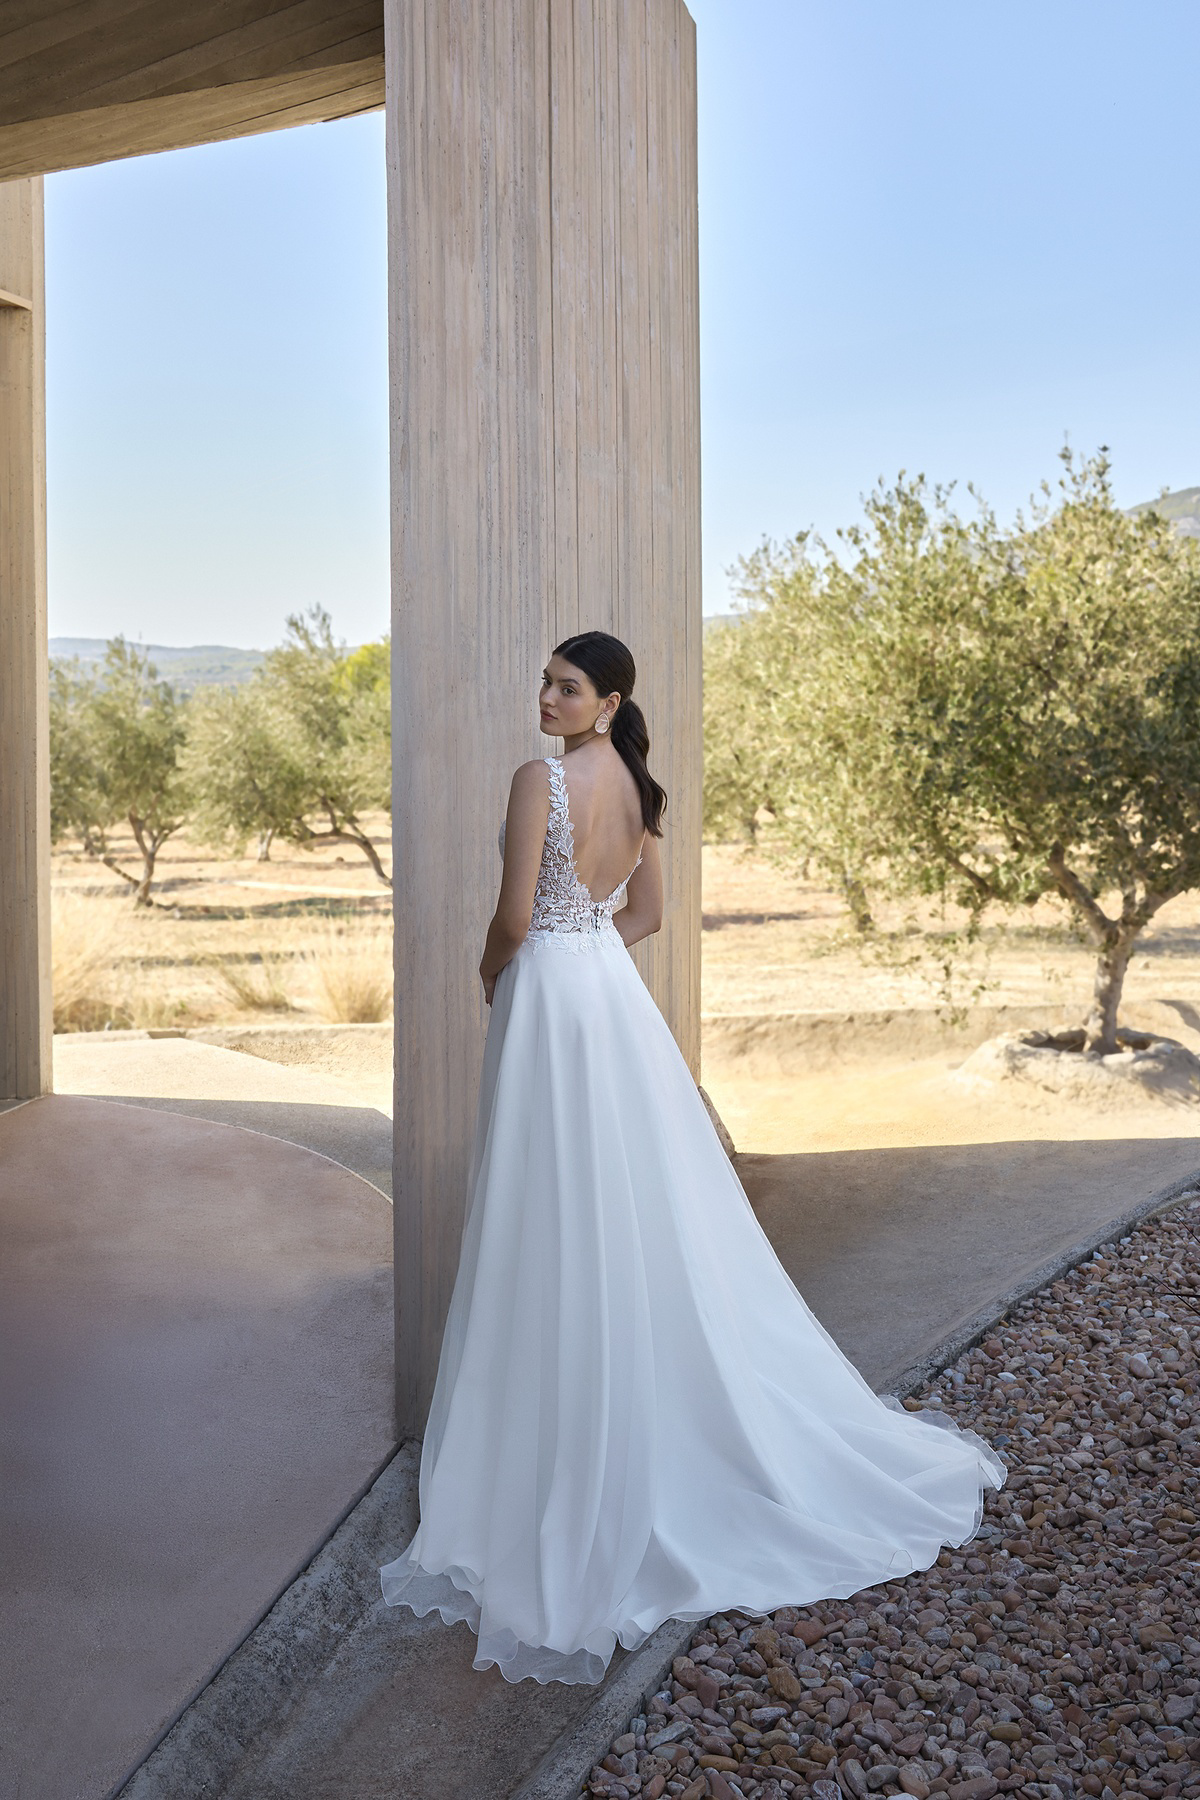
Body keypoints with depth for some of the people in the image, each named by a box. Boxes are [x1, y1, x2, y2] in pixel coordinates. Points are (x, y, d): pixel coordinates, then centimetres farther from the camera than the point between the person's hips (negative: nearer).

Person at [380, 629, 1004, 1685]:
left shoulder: (541, 779, -16)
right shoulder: (637, 783, 8)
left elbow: (516, 913, -17)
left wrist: (493, 971, 3)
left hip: (551, 992, -8)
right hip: (613, 988, 8)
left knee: (566, 1219, 1)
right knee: (642, 1209, 15)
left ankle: (574, 1451, 13)